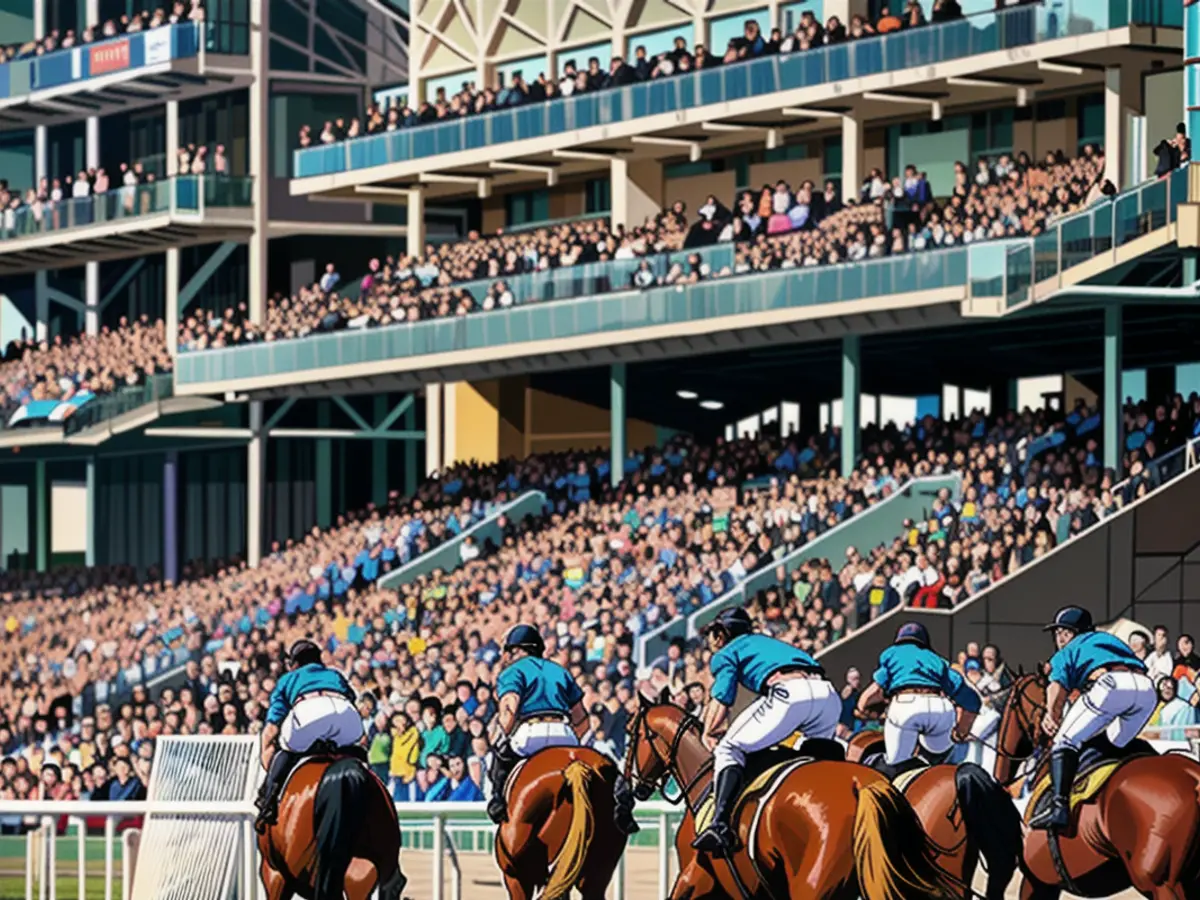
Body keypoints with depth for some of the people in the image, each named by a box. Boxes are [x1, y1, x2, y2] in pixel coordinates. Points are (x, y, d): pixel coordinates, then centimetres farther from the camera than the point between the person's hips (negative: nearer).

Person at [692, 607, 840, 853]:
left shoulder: (727, 653, 20)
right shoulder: (768, 643, 41)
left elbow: (721, 702, 8)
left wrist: (708, 734, 25)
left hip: (788, 693, -6)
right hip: (829, 695, 6)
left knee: (728, 748, 4)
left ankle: (721, 824, -16)